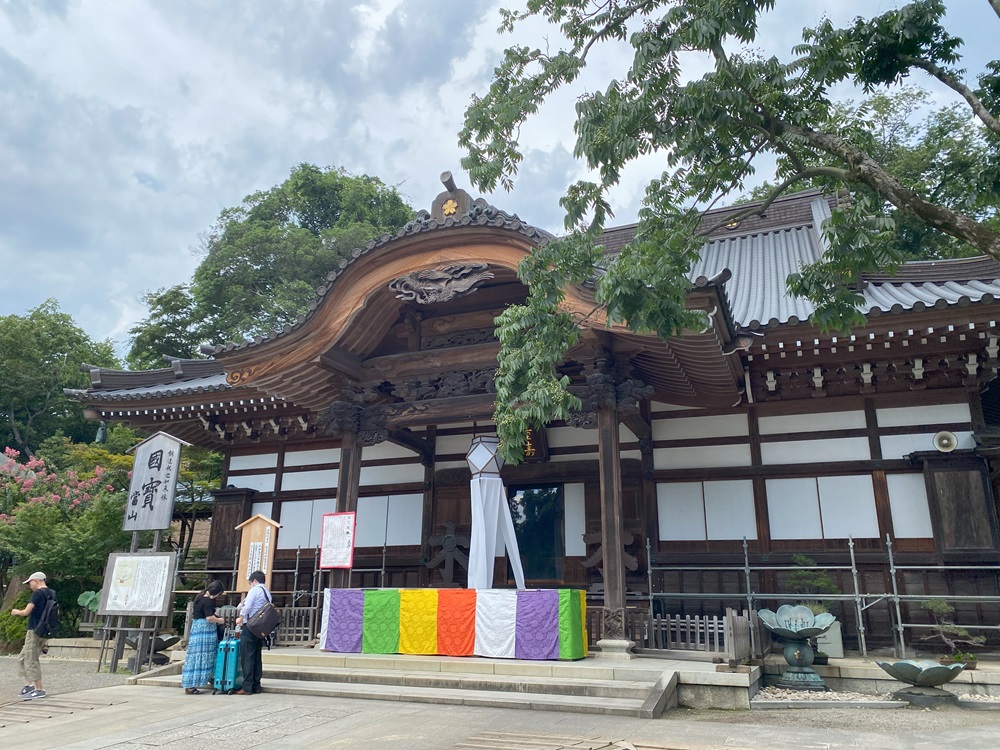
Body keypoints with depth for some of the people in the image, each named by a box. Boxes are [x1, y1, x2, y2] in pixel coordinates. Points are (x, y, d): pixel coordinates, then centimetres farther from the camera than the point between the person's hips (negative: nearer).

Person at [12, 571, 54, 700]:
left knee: (31, 660, -2)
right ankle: (29, 684, 15)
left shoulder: (37, 593, -13)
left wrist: (16, 612, 5)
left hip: (35, 630, -8)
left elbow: (26, 612, -16)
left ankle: (39, 690, -2)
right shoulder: (52, 594, 12)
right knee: (23, 658, 18)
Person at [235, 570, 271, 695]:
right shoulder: (268, 593, 18)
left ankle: (247, 687, -5)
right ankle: (256, 686, 12)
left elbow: (247, 606, -16)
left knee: (247, 657, -4)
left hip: (250, 626, -8)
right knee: (257, 657, 10)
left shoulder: (255, 590, -6)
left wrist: (240, 618, 1)